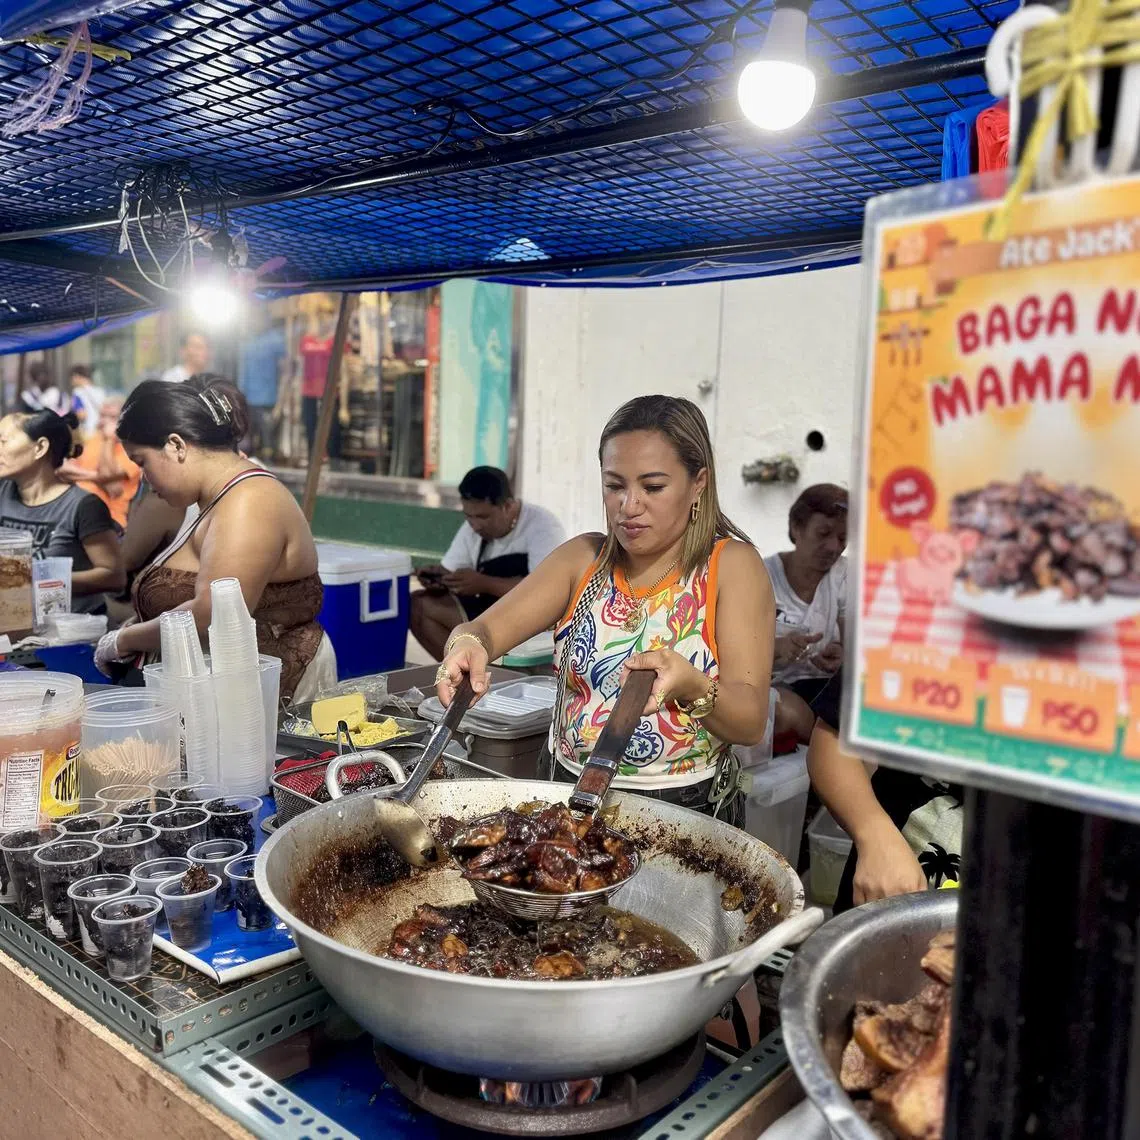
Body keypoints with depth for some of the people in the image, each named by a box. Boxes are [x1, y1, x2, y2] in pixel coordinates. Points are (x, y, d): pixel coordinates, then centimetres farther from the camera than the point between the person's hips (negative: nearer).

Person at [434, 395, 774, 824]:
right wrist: (468, 645, -27)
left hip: (686, 812, -3)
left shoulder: (731, 565, -5)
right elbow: (489, 627, -4)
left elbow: (752, 724, -11)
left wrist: (690, 685, -31)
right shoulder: (583, 558, 7)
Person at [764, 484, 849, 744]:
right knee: (790, 714, -37)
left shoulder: (844, 575, 4)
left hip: (820, 683, 3)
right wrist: (776, 647, -28)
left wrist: (840, 654, -20)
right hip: (768, 684, -2)